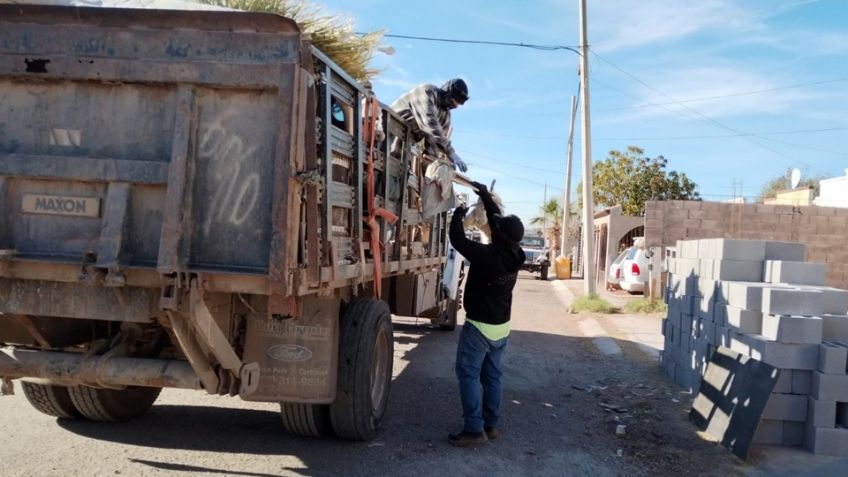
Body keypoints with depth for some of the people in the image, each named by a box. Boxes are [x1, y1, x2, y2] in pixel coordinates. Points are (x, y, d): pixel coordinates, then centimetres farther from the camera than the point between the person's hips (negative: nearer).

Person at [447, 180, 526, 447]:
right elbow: (497, 219, 8)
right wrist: (485, 195, 14)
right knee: (492, 375, 15)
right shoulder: (514, 255, -4)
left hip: (480, 326, -8)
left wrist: (459, 213, 0)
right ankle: (490, 424, 23)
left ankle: (474, 429, -1)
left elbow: (457, 239, -17)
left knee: (468, 374, -1)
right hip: (502, 326, 8)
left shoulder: (488, 256, -26)